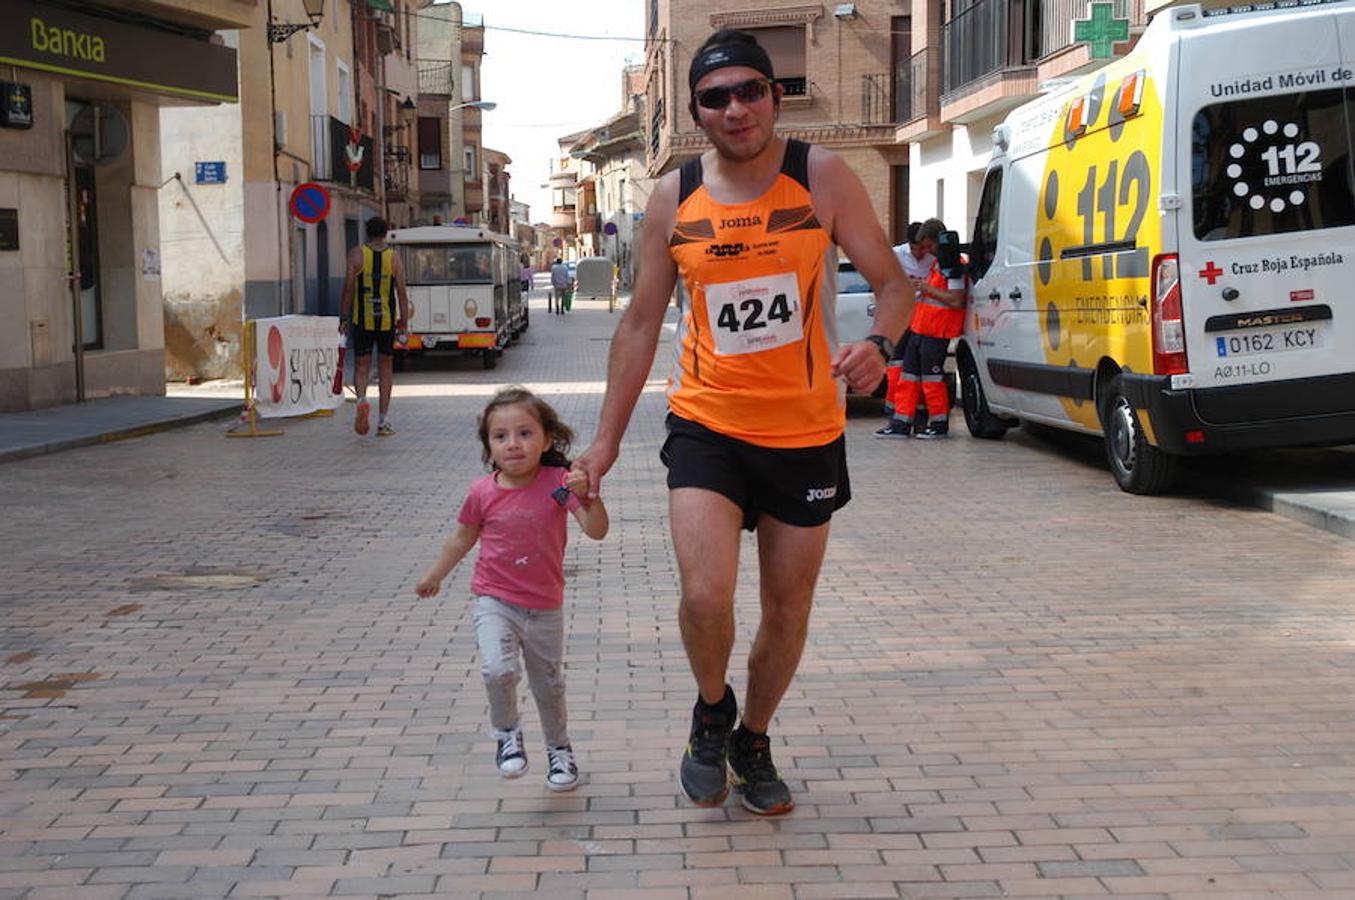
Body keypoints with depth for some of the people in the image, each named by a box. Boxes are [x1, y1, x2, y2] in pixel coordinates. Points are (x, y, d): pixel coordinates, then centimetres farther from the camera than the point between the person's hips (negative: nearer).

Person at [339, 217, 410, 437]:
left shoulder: (356, 254, -3)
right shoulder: (394, 257, 0)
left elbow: (348, 289, -4)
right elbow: (402, 292, -3)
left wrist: (343, 318, 3)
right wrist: (404, 321, 2)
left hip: (362, 321, -1)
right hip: (387, 320, 1)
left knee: (361, 366, 9)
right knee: (385, 369, 11)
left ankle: (362, 399, -22)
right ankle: (383, 422, 11)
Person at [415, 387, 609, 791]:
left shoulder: (558, 483, -13)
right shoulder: (483, 493, -8)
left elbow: (597, 531, -20)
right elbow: (462, 538, 11)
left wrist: (586, 496, -39)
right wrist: (434, 576, 22)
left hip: (545, 606, 1)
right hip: (495, 601, 0)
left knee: (549, 684, 16)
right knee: (498, 670, -24)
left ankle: (559, 749, 40)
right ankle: (506, 733, 4)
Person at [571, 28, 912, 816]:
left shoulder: (823, 179, -6)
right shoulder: (673, 200, -2)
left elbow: (894, 284, -2)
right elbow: (642, 323, 6)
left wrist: (878, 345, -25)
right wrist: (607, 439, 4)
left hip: (806, 432, 0)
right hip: (707, 425, 0)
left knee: (789, 609, 12)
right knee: (706, 596, -17)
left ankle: (754, 741, 37)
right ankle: (712, 711, 16)